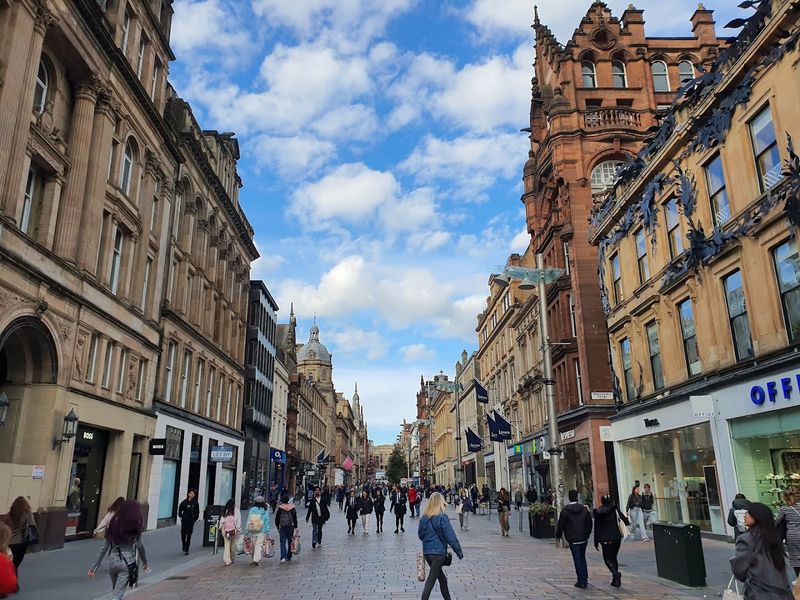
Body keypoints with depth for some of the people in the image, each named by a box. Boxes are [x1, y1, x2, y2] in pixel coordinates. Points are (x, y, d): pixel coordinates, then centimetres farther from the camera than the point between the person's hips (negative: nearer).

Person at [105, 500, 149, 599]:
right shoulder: (136, 526, -7)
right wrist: (145, 562, 6)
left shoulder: (114, 523, 3)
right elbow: (139, 545, -5)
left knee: (115, 590, 25)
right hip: (128, 561, -4)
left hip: (113, 560, 4)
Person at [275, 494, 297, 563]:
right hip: (290, 527, 1)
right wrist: (295, 527, 6)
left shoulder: (280, 508, -5)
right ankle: (288, 557, 18)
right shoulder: (292, 508, -3)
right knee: (290, 542, 12)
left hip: (282, 527, -1)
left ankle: (283, 557, -13)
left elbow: (277, 519, -1)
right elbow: (295, 518, 0)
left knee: (283, 542, 1)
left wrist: (278, 527, 10)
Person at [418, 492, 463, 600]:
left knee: (442, 578, 22)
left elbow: (420, 535, 11)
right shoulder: (442, 518, -15)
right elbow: (450, 536, -14)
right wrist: (459, 551, -5)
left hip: (426, 552, 6)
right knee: (430, 582, -2)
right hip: (439, 553, -6)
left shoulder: (424, 518, 2)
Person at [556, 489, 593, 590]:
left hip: (573, 540, -4)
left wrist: (558, 535, 7)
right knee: (582, 558, 19)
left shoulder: (565, 510, -13)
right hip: (583, 539, 4)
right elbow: (590, 523, 6)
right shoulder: (584, 509, -2)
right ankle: (585, 579, 23)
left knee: (577, 560, 2)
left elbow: (561, 525, -9)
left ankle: (581, 582, 3)